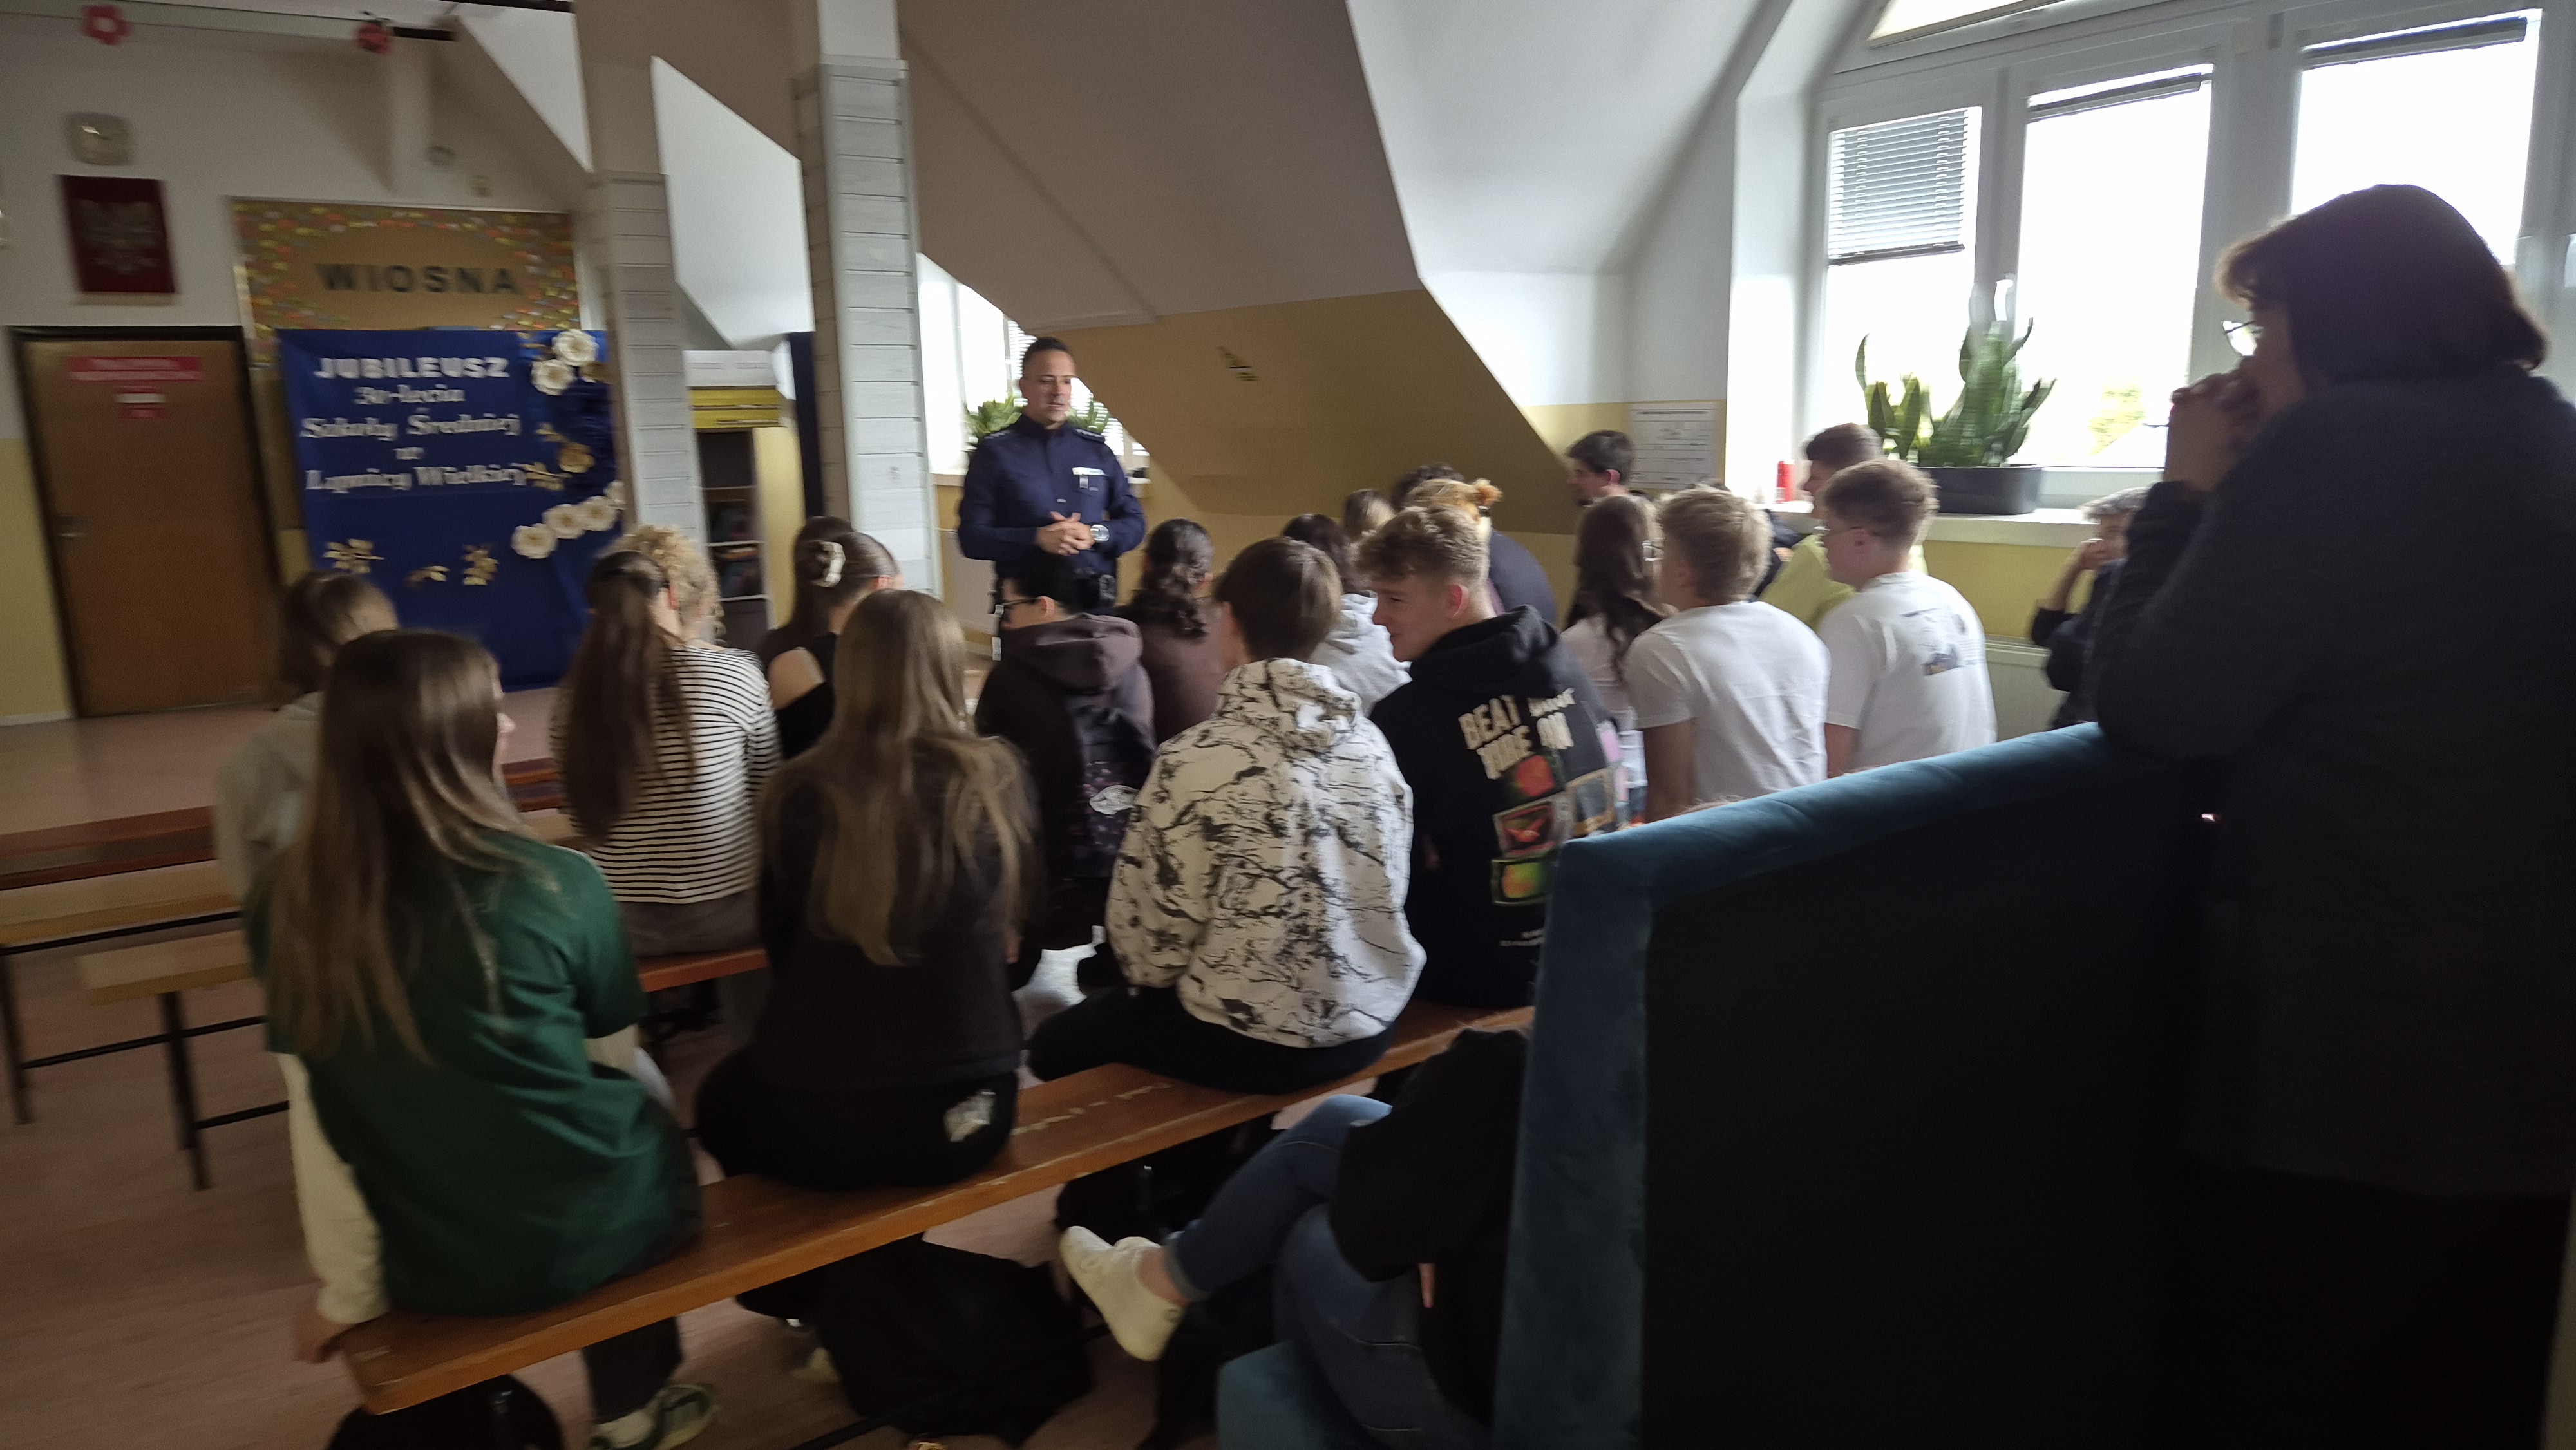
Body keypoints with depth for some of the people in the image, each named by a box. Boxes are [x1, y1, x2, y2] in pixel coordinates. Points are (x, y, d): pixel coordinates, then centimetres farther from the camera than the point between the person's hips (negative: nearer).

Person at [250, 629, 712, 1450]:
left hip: (427, 1262, 4)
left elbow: (316, 1118, -5)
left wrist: (350, 1292, 5)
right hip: (591, 1227, -3)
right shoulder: (555, 884, -19)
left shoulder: (287, 906, -10)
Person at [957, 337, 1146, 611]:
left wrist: (1094, 534, -9)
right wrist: (1037, 539, -18)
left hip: (1096, 603, 3)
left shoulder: (1096, 449, 13)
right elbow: (971, 537, -5)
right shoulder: (994, 452, 3)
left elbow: (1134, 524, 12)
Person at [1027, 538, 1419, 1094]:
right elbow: (1378, 892, 7)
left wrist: (1156, 978, 9)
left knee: (1058, 1043, 21)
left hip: (1254, 1041, -6)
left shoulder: (1199, 757, -19)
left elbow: (1155, 931, -15)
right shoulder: (1370, 739, -3)